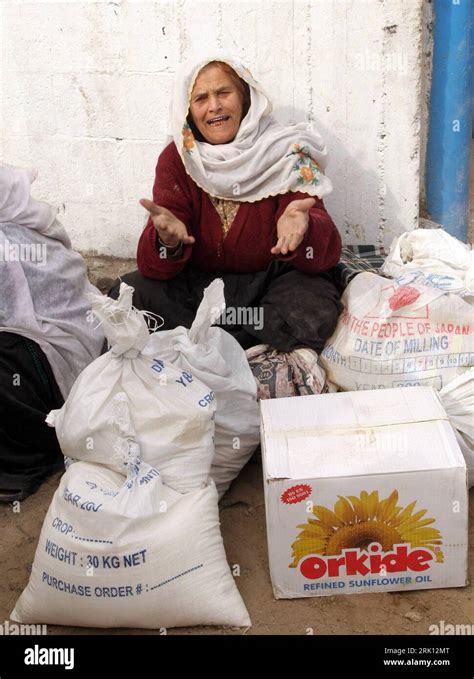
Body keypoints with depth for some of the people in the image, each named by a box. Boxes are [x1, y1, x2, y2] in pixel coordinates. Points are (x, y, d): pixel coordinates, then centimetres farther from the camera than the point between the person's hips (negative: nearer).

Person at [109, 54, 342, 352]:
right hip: (198, 281, 2)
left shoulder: (286, 151, -9)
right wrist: (167, 241, -37)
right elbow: (153, 267, -12)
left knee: (315, 313, -32)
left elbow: (328, 250, -19)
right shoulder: (177, 158, -4)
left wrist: (300, 228, -43)